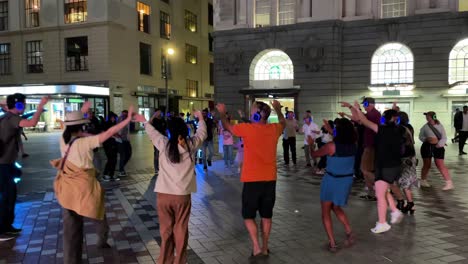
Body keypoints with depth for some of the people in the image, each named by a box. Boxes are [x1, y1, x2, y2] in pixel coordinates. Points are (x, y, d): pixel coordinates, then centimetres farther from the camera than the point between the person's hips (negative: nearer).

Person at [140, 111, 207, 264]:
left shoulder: (163, 144, 0)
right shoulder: (191, 144, -1)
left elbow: (151, 132, 19)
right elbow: (202, 133, 17)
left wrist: (145, 122, 39)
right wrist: (200, 118, 35)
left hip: (163, 194, 1)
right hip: (183, 195, -1)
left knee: (166, 230, 12)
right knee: (181, 230, 11)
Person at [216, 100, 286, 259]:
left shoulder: (247, 128, -12)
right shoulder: (274, 129, 0)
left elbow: (227, 127, 6)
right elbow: (283, 123, 25)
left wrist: (222, 113, 23)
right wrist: (278, 109, 38)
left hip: (252, 180, -4)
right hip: (270, 179, 4)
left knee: (248, 216, 9)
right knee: (266, 215, 14)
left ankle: (256, 248, 2)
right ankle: (265, 248, 23)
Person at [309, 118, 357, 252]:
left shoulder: (331, 146, -21)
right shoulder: (353, 144, -6)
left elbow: (314, 154, -5)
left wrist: (310, 143, 14)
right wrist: (330, 129, 26)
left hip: (332, 180, -6)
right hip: (347, 180, 6)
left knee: (326, 212, 11)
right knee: (336, 208, 27)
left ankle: (332, 243, 7)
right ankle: (349, 232, 13)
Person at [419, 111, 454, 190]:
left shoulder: (440, 126, -2)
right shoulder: (425, 126, 0)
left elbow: (444, 138, -4)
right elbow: (420, 136, 7)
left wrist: (439, 144, -21)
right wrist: (426, 139, -14)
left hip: (438, 147, -1)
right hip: (427, 147, 1)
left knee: (440, 165, -9)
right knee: (426, 165, 9)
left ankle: (449, 183, -1)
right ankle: (423, 181, 27)